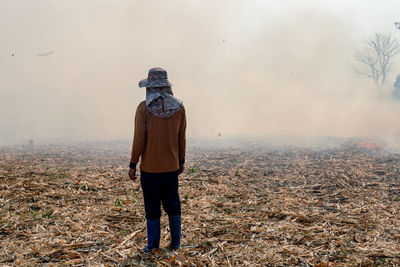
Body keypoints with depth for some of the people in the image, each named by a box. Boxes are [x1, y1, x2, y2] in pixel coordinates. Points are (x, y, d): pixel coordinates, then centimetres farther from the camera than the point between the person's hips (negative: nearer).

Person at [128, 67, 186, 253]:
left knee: (152, 208, 6)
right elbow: (181, 138, 6)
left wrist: (132, 164, -2)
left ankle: (153, 245, 14)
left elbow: (139, 139, -10)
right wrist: (181, 161, 16)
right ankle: (175, 243, 22)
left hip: (150, 168, -3)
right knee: (172, 205, 14)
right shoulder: (179, 107, 0)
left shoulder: (144, 108, -11)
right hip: (172, 167, 3)